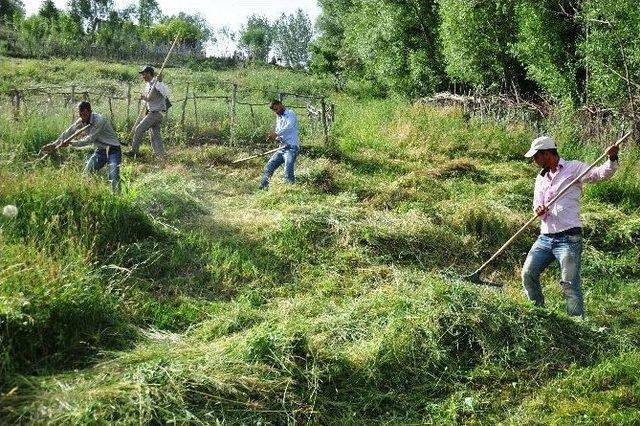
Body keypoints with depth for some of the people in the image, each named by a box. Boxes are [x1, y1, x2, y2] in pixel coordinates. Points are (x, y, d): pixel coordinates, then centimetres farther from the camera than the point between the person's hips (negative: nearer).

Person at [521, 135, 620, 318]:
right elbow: (537, 205, 15)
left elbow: (602, 173, -12)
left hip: (568, 239, -7)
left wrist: (612, 159, -31)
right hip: (545, 238, 7)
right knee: (528, 274, 6)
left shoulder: (574, 168, -1)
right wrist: (538, 210, -8)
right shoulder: (541, 177, 17)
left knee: (570, 283, -9)